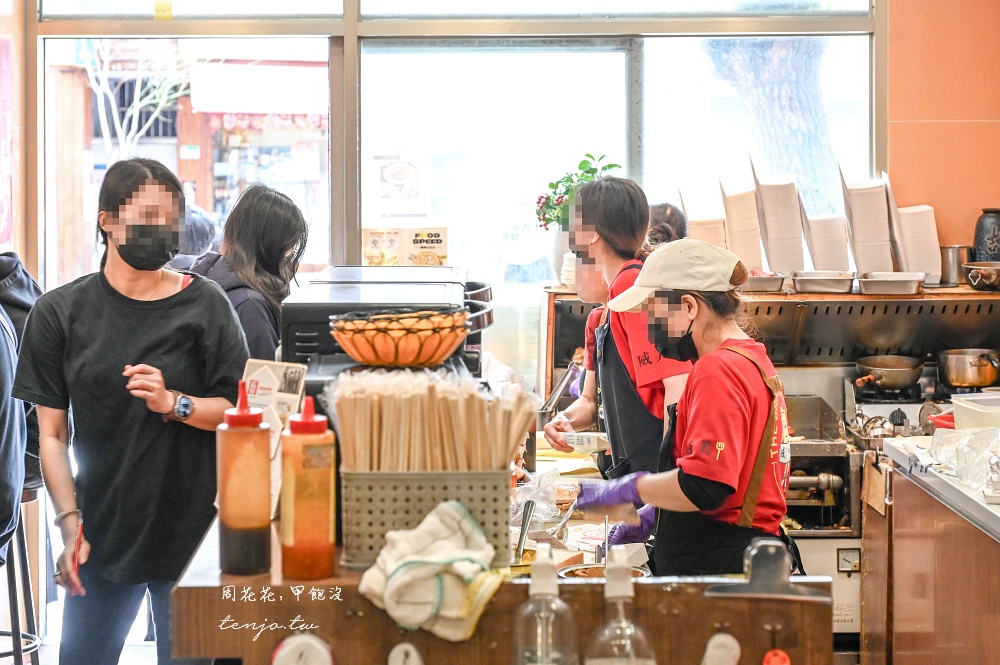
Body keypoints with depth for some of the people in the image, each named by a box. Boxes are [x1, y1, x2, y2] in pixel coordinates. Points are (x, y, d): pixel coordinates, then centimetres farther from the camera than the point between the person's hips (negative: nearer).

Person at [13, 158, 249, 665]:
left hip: (190, 529, -1)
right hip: (101, 532, 1)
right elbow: (52, 433, 1)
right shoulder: (59, 313, 1)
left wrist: (174, 404, -19)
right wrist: (70, 524, -7)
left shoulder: (204, 304, -2)